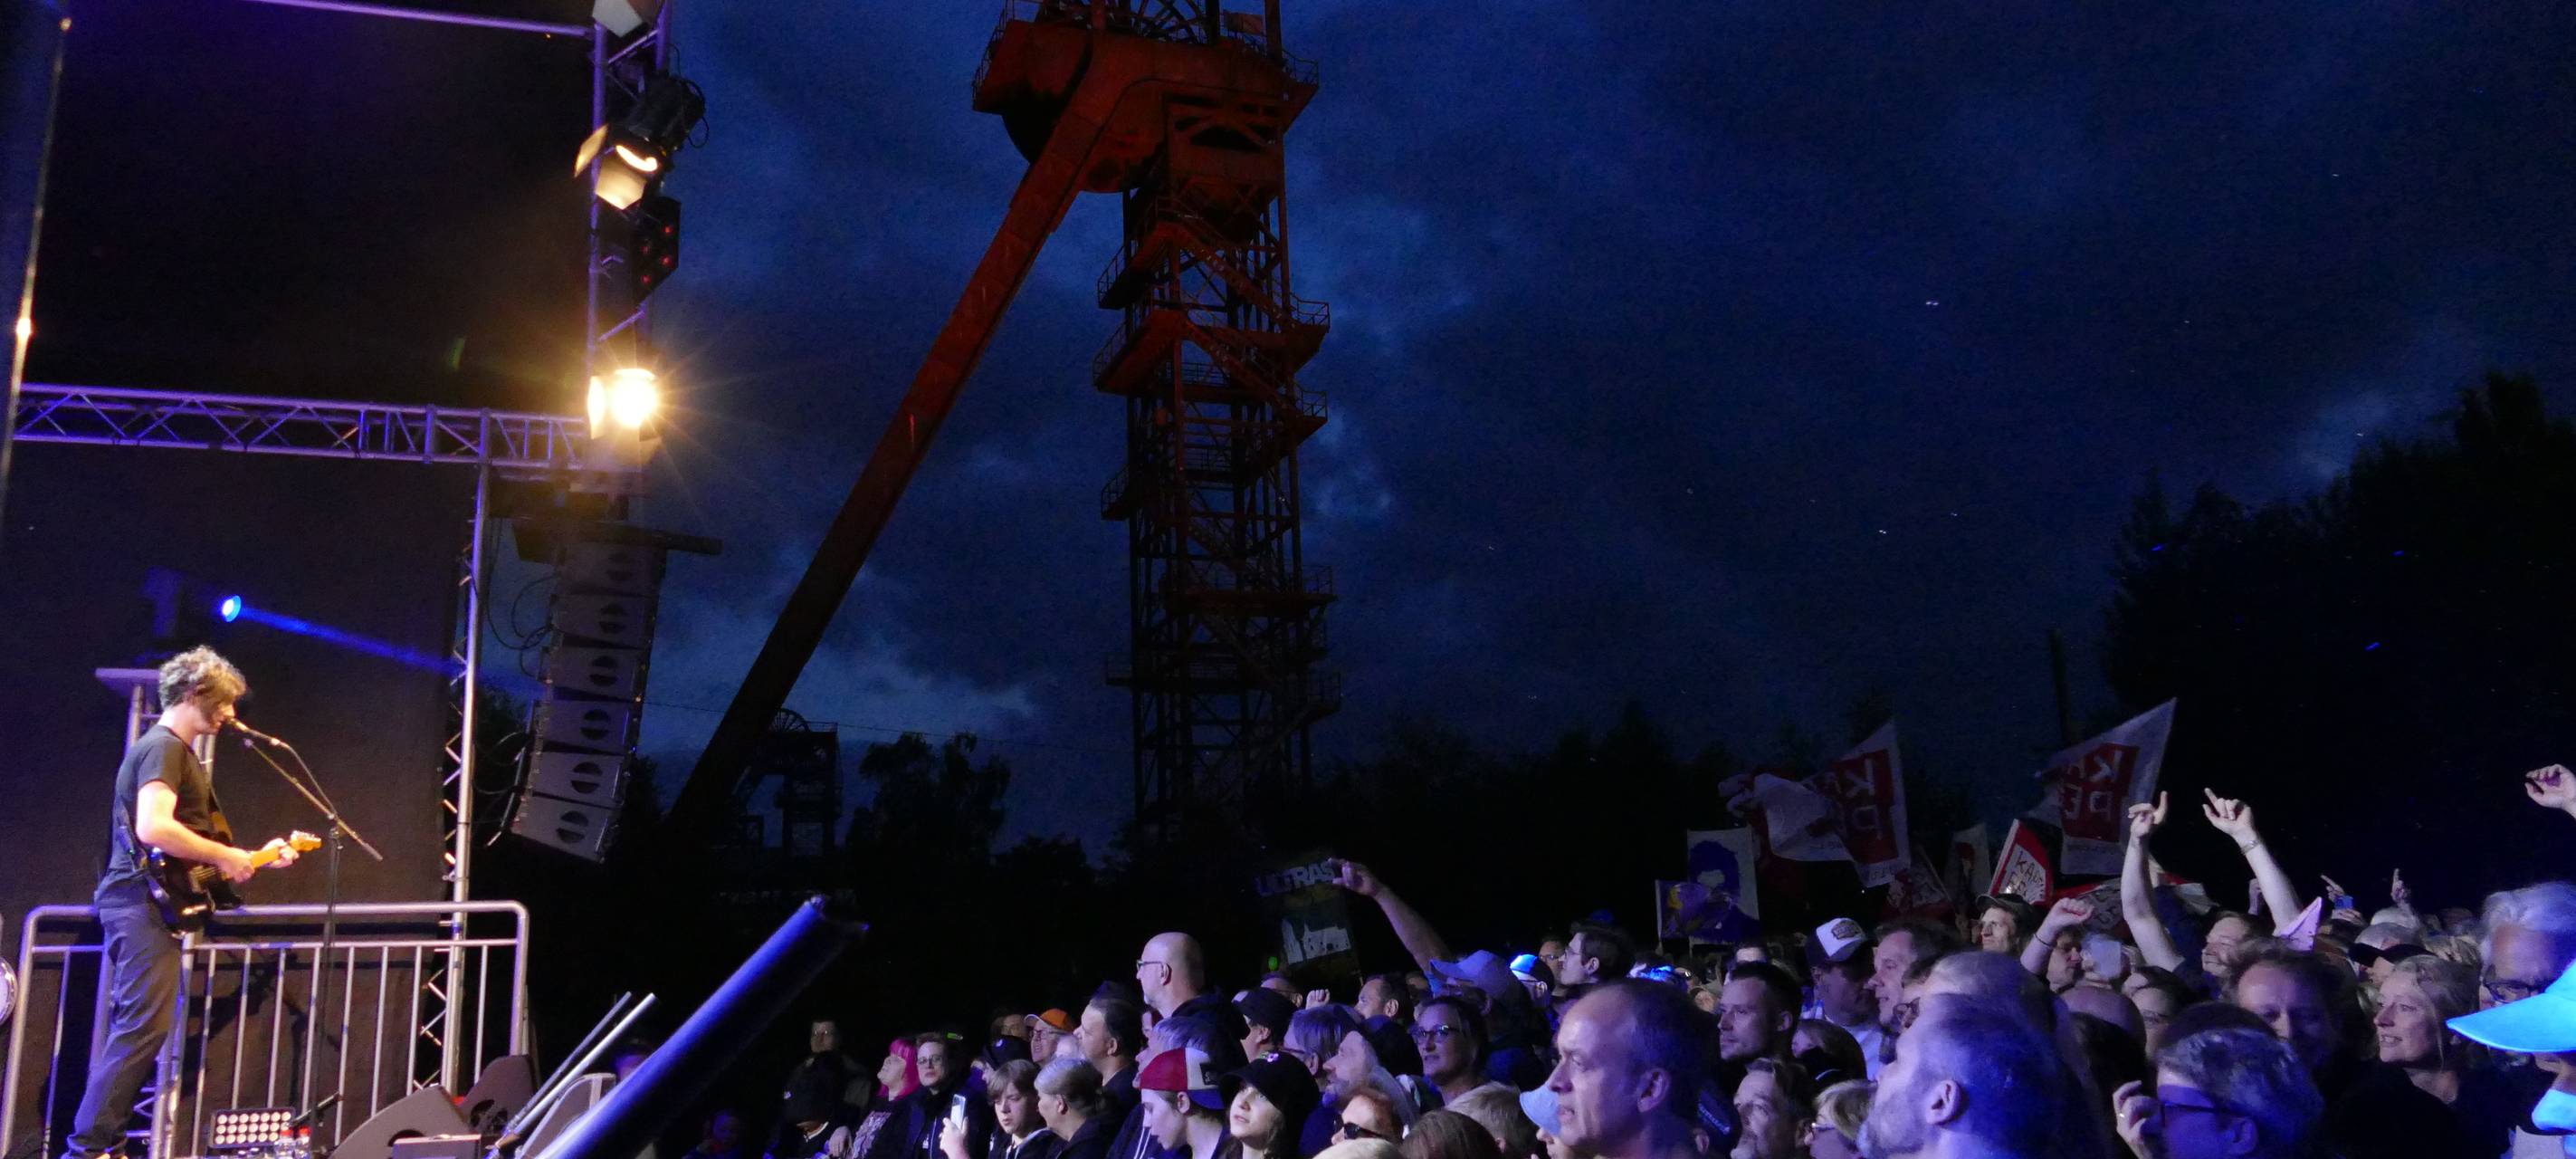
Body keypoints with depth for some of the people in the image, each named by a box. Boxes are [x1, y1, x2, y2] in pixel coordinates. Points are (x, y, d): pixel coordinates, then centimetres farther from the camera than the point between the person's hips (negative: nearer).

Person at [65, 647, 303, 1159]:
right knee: (145, 1029, -13)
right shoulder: (164, 747, -11)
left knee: (127, 1029, 12)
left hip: (139, 904, 11)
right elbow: (154, 829, -26)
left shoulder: (178, 750, 22)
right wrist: (226, 856, -16)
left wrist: (254, 856, 19)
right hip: (146, 903, -11)